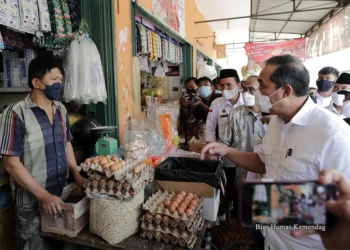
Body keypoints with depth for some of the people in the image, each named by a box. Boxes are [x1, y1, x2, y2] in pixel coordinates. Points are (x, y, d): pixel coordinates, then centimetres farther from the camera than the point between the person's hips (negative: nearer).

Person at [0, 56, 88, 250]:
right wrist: (43, 195, -19)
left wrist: (77, 176, 3)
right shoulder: (17, 113, -16)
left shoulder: (60, 109, 3)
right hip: (31, 201, -6)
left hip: (61, 195, 6)